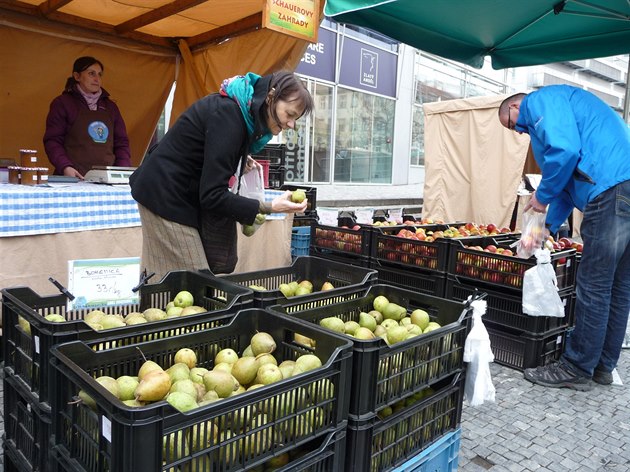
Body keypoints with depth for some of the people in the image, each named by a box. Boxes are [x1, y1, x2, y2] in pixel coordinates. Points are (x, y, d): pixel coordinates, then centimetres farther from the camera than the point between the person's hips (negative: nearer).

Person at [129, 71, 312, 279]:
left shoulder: (240, 110, 2)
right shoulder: (228, 114, -24)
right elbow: (212, 195, -26)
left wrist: (240, 159, 1)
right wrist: (268, 207, -27)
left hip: (179, 195, 9)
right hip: (165, 197, -9)